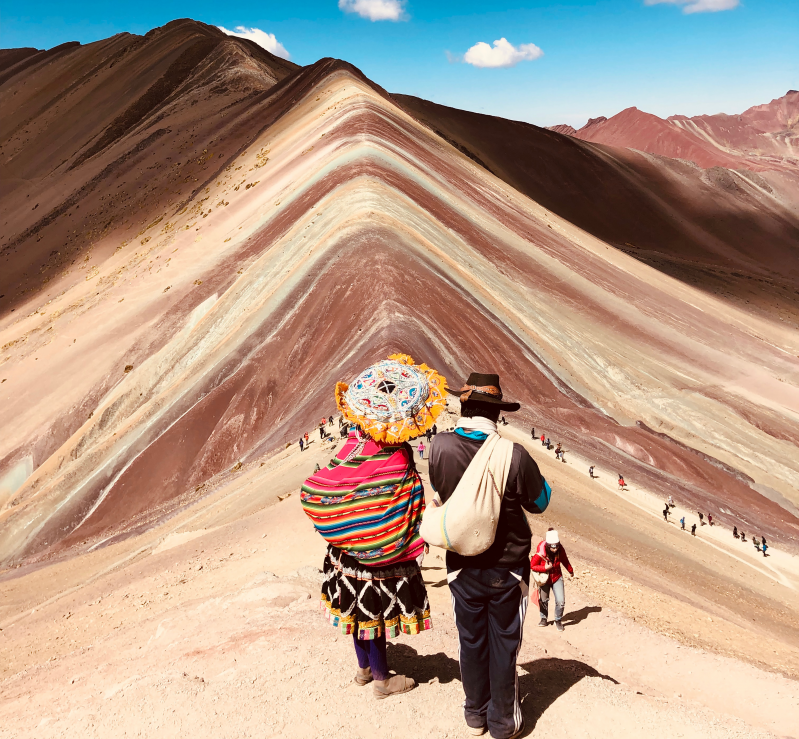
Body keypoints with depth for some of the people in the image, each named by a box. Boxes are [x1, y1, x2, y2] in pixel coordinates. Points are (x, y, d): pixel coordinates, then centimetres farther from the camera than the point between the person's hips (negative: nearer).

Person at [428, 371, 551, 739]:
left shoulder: (440, 447, -18)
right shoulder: (514, 455, -25)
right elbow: (539, 502, -7)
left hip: (462, 567, 2)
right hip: (507, 568, -2)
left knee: (471, 641, 19)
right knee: (503, 644, 15)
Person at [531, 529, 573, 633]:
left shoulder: (560, 550, -19)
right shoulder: (540, 553, -29)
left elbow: (565, 561, 2)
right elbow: (532, 565, -18)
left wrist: (571, 571, 19)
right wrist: (545, 568, -28)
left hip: (557, 578, 2)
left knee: (561, 601, -6)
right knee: (543, 600, 16)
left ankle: (558, 620, 20)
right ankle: (544, 619, 42)